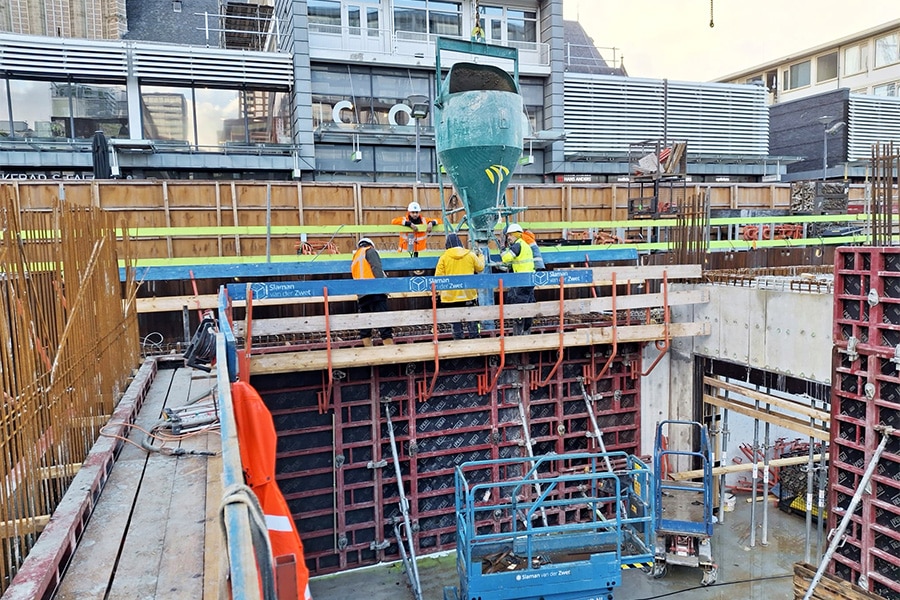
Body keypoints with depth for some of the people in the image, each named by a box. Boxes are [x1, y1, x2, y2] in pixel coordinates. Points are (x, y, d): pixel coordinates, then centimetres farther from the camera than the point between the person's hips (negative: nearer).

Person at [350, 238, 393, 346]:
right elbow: (377, 269, -8)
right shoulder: (370, 251, 9)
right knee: (384, 325, -13)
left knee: (364, 330, 7)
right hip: (375, 292, -7)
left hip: (361, 296, 7)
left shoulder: (354, 259, 30)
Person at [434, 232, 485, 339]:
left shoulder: (444, 257, -4)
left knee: (455, 320, 6)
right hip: (468, 294, 1)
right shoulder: (470, 255, 0)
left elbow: (438, 276, -6)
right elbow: (480, 268, 16)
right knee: (471, 319, 10)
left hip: (451, 295, -1)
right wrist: (481, 257, 35)